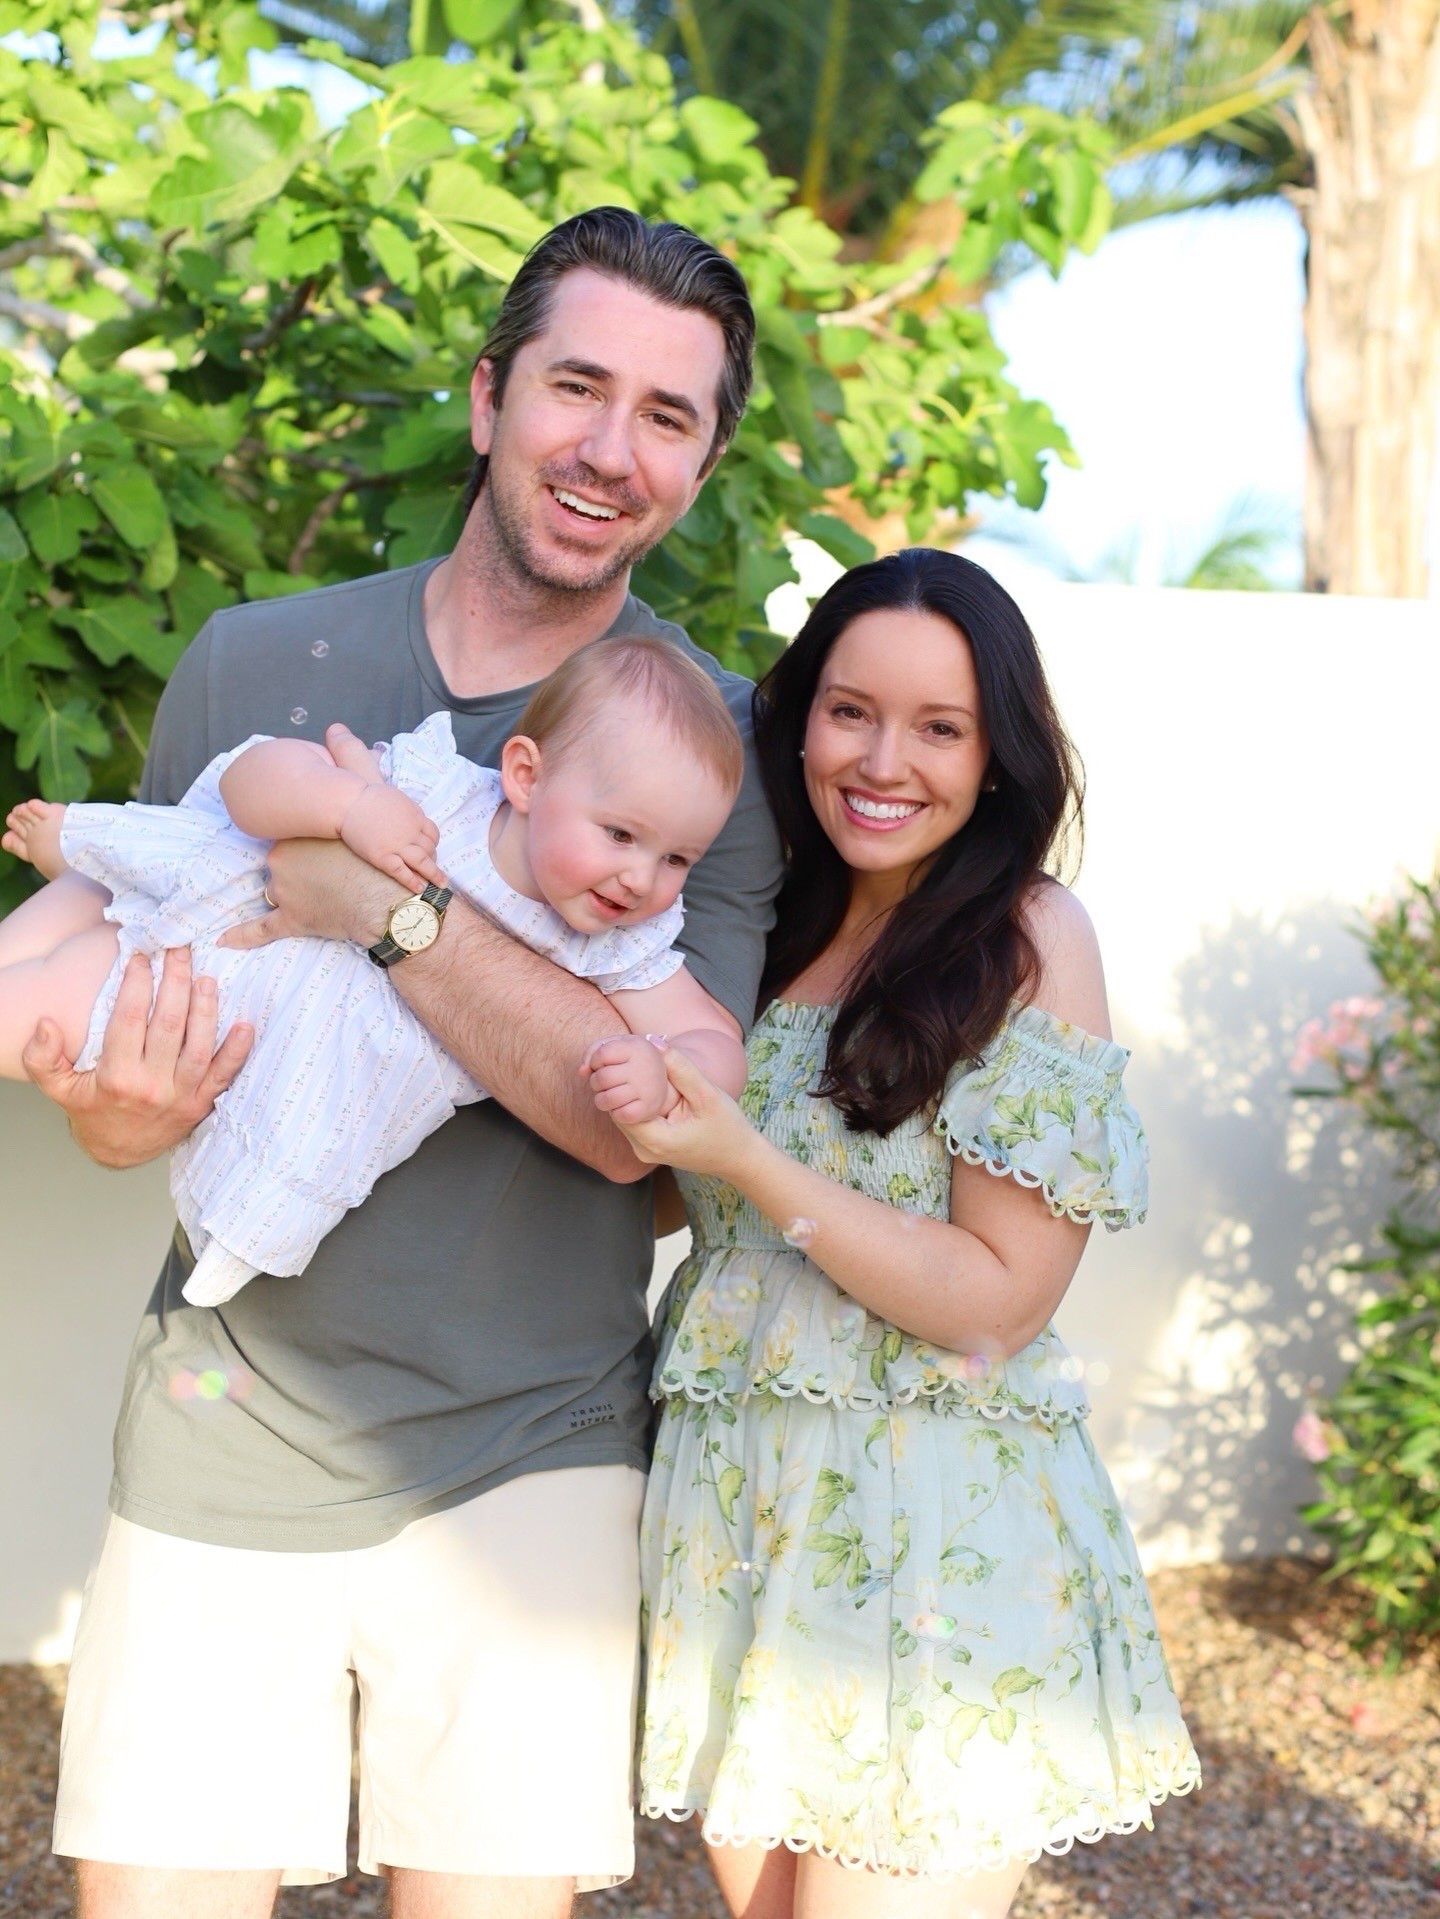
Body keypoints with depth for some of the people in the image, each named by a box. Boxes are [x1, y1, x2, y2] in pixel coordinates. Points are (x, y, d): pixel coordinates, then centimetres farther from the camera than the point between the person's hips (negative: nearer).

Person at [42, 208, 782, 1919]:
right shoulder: (251, 661, 5)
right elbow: (108, 989, 11)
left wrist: (386, 900, -23)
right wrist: (122, 1110, -11)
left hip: (518, 1458, -2)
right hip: (219, 1442, 2)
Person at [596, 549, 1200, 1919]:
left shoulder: (1031, 940, -9)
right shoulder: (773, 931, 8)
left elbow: (1000, 1302, -13)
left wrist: (746, 1162, -21)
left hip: (933, 1542, -5)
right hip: (735, 1519, 5)